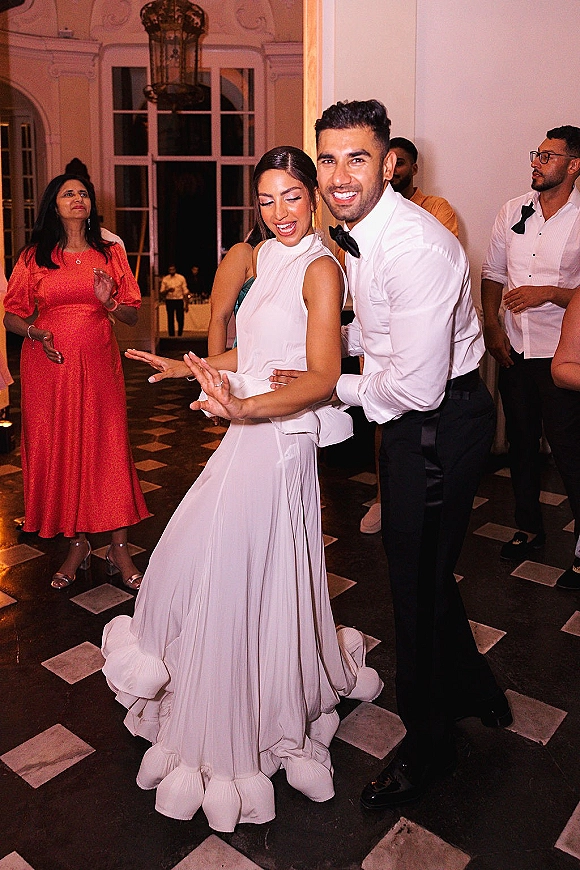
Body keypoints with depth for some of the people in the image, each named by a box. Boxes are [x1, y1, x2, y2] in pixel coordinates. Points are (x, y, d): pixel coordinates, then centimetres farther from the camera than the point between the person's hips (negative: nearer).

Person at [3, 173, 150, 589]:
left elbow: (133, 316, 10)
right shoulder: (34, 258, 8)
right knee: (58, 450, 2)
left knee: (110, 448, -4)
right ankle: (77, 545, 17)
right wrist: (35, 332, -12)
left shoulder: (110, 253, 10)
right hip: (50, 366, 0)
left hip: (99, 364, 0)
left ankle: (120, 550, 5)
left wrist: (109, 302, -11)